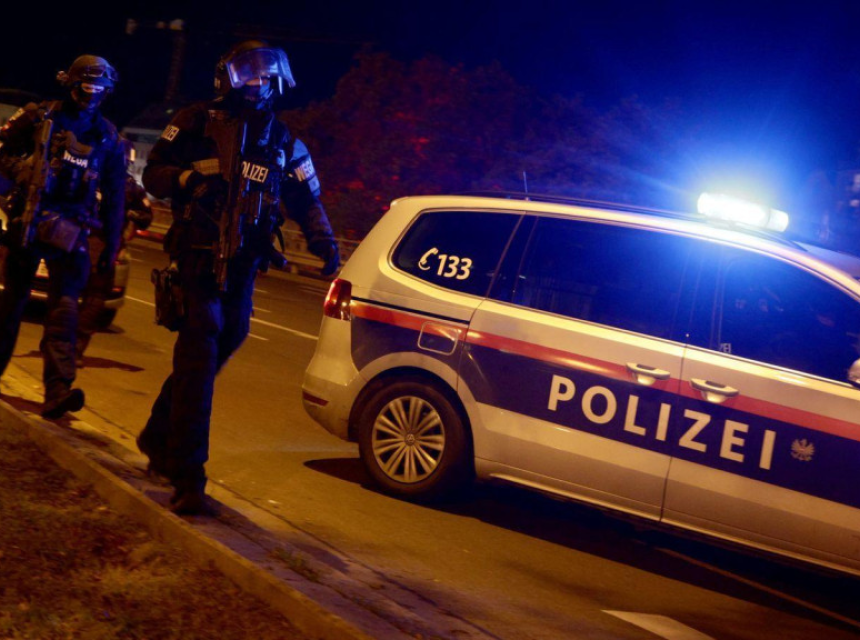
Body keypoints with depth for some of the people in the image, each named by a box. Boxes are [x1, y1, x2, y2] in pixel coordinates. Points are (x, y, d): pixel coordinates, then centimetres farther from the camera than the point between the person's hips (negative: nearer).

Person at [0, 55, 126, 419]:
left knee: (64, 306, -12)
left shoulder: (107, 137, 7)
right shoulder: (39, 116, 2)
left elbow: (114, 197, 11)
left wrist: (111, 245, 11)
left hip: (69, 229, 0)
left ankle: (57, 391, -22)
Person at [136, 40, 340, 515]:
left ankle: (158, 438, 36)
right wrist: (187, 179, -18)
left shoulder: (284, 144, 15)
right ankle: (187, 478, -16)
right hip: (197, 257, -5)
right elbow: (153, 172, 3)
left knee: (203, 357, 14)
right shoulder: (197, 122, 2)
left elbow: (307, 202, 17)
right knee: (200, 354, -15)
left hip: (242, 266, 5)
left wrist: (324, 243, -1)